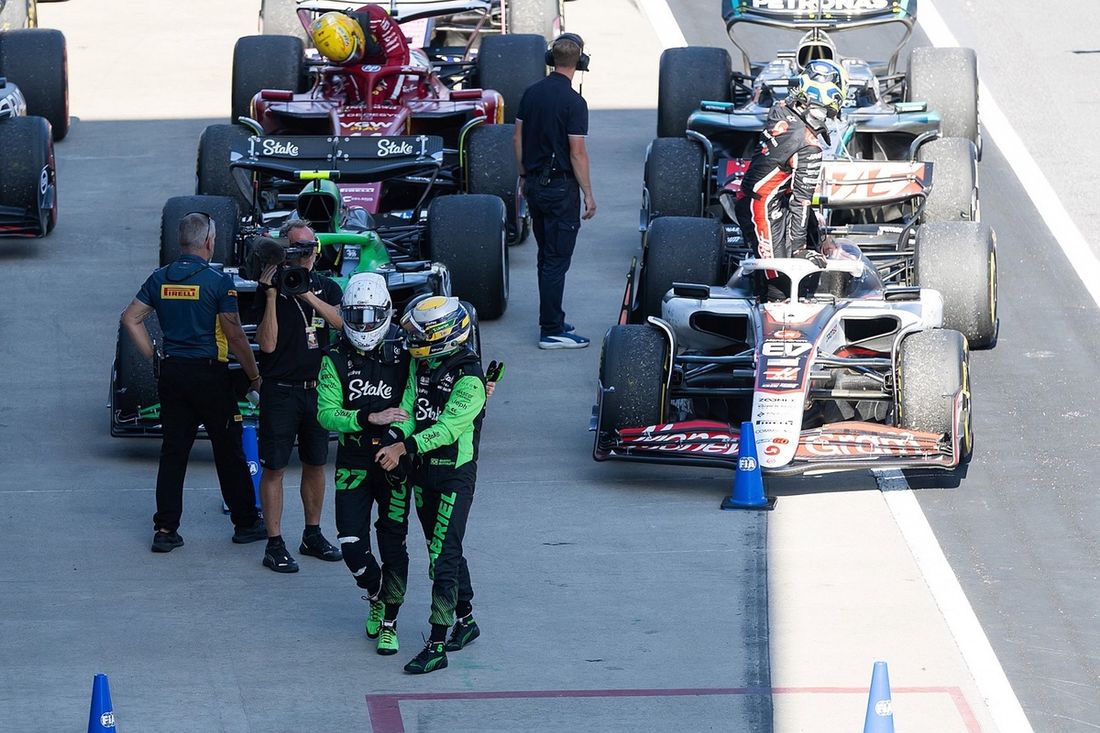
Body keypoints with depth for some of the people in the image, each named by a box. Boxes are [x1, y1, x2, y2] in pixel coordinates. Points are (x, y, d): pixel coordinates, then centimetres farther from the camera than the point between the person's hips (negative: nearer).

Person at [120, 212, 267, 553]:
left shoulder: (160, 279, 4)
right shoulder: (217, 281, -11)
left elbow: (131, 319, 4)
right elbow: (235, 335, -12)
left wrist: (154, 358, 9)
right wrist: (255, 376, -2)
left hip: (171, 372, 4)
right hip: (210, 373, -4)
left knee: (173, 451, 8)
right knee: (228, 451, 7)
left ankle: (165, 528, 3)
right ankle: (245, 522, 17)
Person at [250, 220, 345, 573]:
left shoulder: (326, 287, 7)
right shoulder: (270, 288, -6)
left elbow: (343, 322, -11)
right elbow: (267, 343, -15)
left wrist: (308, 296, -21)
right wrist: (272, 297, -21)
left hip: (318, 388, 5)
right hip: (281, 392, -5)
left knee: (316, 463, 14)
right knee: (274, 467, -2)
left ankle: (312, 535, 27)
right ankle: (275, 544, 2)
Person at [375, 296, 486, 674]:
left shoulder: (469, 378, -18)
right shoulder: (420, 364, 6)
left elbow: (448, 426, -26)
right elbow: (409, 408, 1)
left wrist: (405, 447, -34)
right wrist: (395, 443, -19)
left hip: (455, 476, -8)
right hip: (423, 472, 8)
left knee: (443, 558, -11)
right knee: (447, 551, 19)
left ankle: (437, 646, -12)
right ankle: (466, 621, 35)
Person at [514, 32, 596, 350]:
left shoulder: (532, 93, 3)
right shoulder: (573, 102, -18)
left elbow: (518, 138, 10)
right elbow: (577, 153, -18)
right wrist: (588, 195, -10)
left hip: (535, 183, 7)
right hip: (562, 187, -7)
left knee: (547, 256, 17)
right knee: (557, 260, -3)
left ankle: (551, 320, 24)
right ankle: (551, 331, -2)